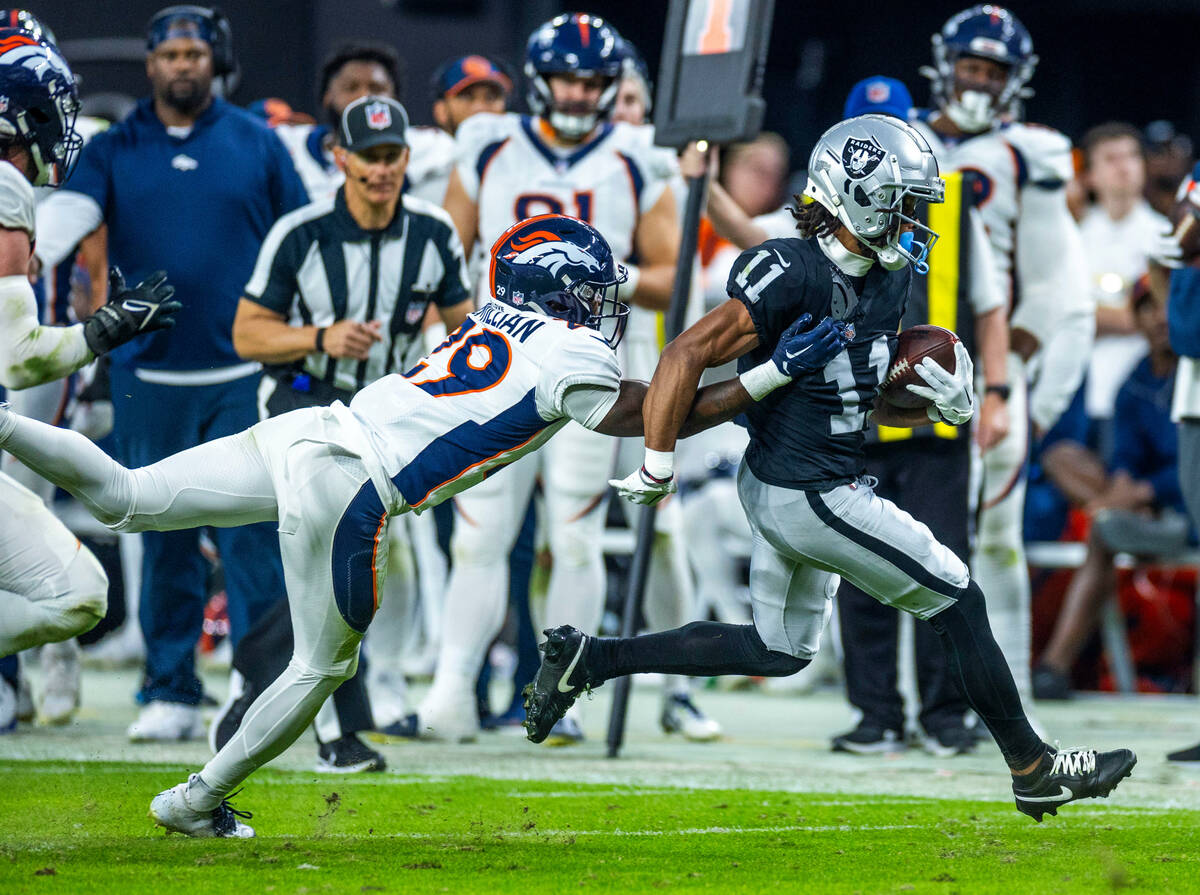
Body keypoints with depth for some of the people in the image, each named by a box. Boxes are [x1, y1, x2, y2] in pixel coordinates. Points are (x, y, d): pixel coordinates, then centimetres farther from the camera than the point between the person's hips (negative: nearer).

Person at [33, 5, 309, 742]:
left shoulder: (258, 144, 7)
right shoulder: (115, 149, 7)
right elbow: (69, 210, -9)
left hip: (245, 376, -1)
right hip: (148, 375, 1)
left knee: (253, 534, -6)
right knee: (165, 541, 5)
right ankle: (171, 694, 12)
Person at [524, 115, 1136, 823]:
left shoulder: (888, 282, 5)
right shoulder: (792, 275, -23)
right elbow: (687, 357, -25)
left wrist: (937, 404, -3)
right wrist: (658, 470, -21)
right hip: (812, 498, -10)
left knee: (780, 651, 22)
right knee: (959, 606, 1)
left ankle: (587, 658, 21)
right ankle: (1034, 770, 15)